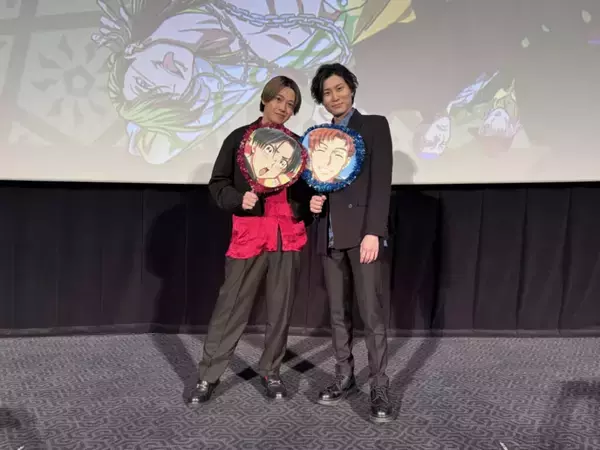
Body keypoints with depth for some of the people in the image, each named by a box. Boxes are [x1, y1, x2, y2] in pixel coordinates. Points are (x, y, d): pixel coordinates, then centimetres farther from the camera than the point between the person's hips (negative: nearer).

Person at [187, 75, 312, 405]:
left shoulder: (296, 143, 11)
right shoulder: (240, 138, 3)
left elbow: (305, 188, 17)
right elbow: (217, 183, 3)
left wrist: (312, 205, -4)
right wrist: (239, 200, -15)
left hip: (288, 234, 3)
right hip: (249, 234, -3)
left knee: (280, 308, 8)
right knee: (231, 306, 0)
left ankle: (270, 372, 24)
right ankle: (208, 376, 13)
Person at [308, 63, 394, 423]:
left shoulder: (375, 125, 2)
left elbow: (382, 181, -8)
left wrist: (373, 232, -17)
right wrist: (313, 199, -2)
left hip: (362, 230, -5)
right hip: (330, 234, 6)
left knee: (371, 311, -6)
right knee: (338, 312, 10)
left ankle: (380, 389, 2)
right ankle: (345, 378, 21)